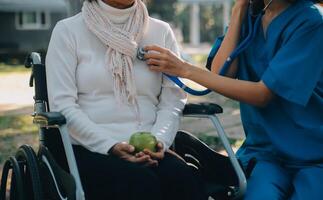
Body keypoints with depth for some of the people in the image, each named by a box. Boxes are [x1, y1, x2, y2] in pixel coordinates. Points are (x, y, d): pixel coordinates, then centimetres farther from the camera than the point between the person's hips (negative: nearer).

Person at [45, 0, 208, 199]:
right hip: (90, 149, -2)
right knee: (142, 184, -32)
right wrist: (110, 146, -15)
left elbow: (172, 100, 6)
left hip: (148, 149, 3)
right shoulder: (68, 30, 4)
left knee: (186, 181, -28)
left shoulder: (161, 31, 12)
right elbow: (62, 104, -4)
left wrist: (159, 141, -14)